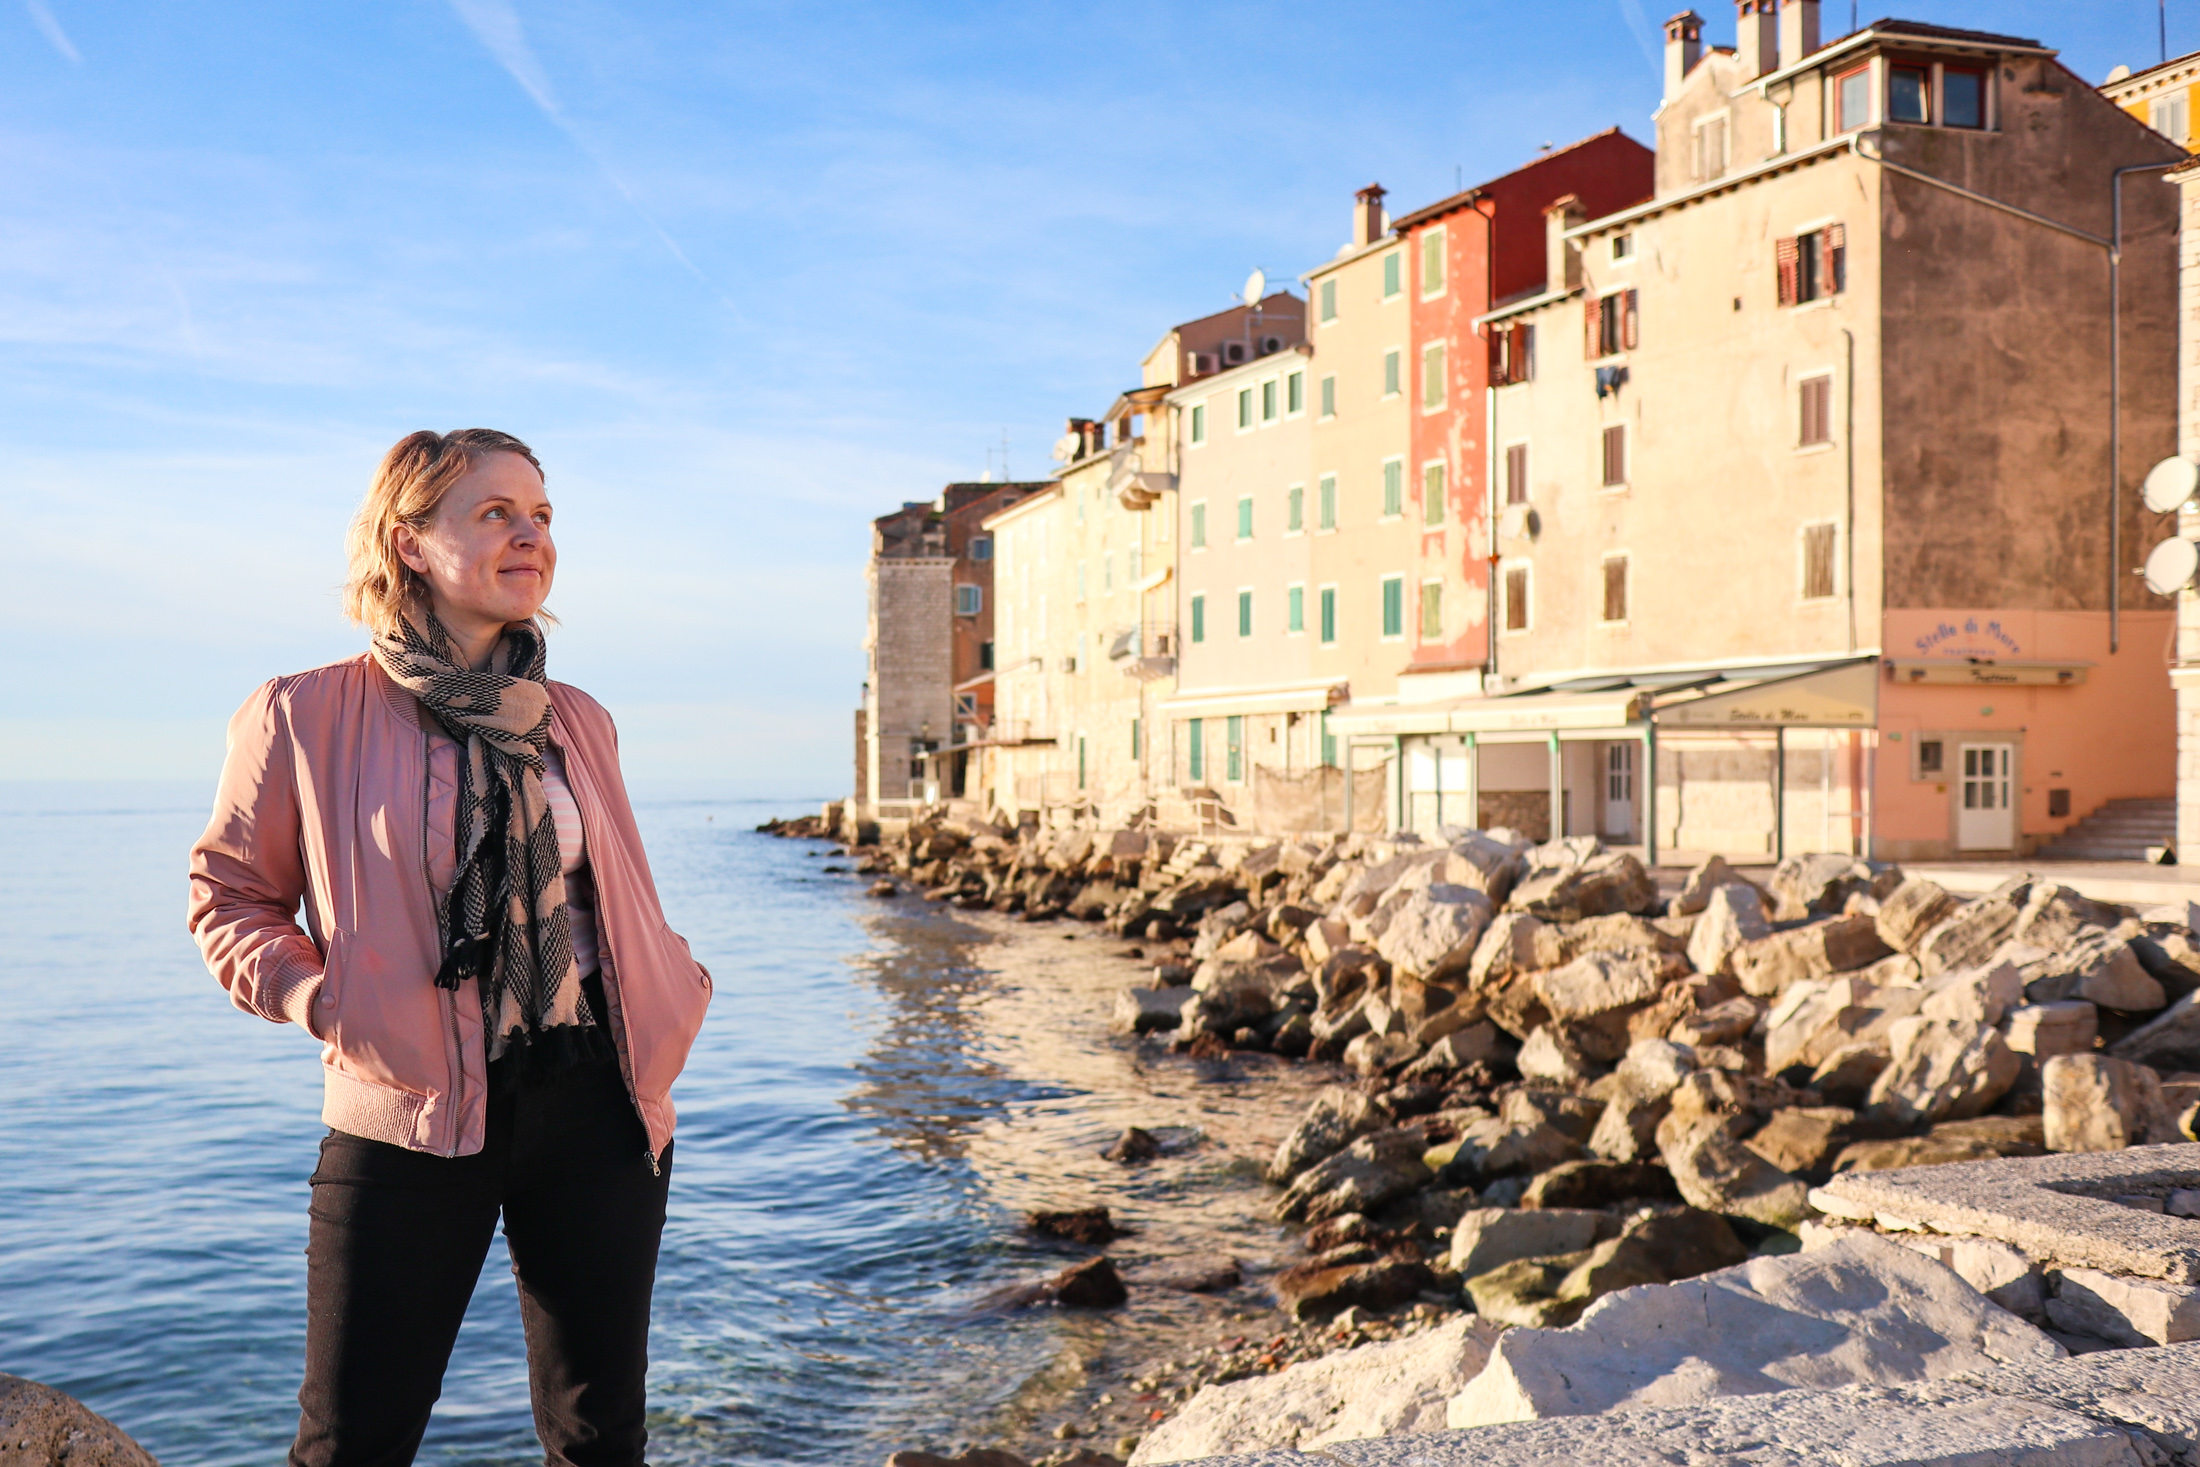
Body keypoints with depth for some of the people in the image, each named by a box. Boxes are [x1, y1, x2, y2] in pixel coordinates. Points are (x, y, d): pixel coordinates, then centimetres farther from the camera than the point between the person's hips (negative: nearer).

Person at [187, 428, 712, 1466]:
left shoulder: (576, 721, 9)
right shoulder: (307, 717, -4)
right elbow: (227, 895, 3)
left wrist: (675, 989, 4)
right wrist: (321, 998, -12)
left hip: (591, 1101, 4)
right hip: (408, 1115, -3)